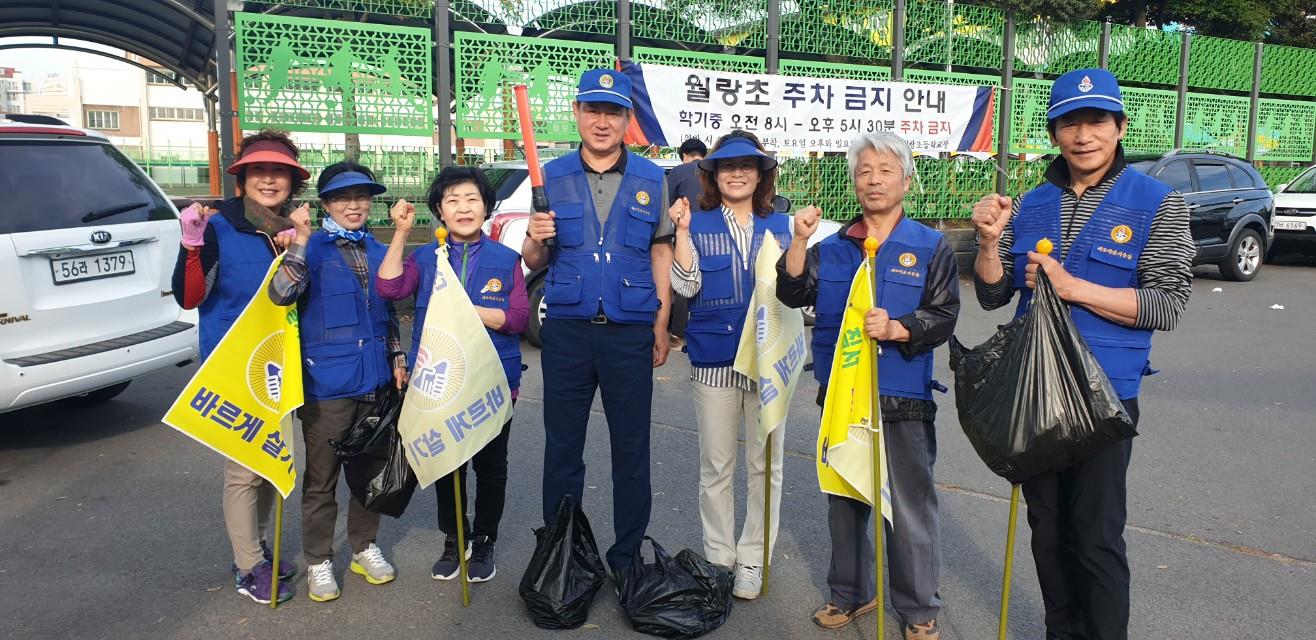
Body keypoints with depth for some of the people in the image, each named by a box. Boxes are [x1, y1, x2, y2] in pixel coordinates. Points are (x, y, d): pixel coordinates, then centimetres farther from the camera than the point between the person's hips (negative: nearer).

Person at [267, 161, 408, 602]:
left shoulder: (377, 252, 11)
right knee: (321, 478, 6)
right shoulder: (313, 248, -6)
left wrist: (398, 360, 11)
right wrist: (301, 239, -30)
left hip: (375, 381, 5)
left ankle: (365, 547, 32)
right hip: (327, 383, -5)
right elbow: (281, 293, -24)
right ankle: (318, 561, 21)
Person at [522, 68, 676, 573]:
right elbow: (533, 262, 8)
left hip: (630, 332, 0)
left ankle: (627, 559, 22)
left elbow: (661, 254, 7)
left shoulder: (650, 179, 5)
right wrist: (535, 239, -16)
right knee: (561, 447, 9)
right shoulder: (552, 176, 5)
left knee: (632, 450, 7)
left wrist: (661, 328, 1)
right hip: (566, 330, 1)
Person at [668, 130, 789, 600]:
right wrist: (682, 231, -15)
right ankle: (719, 557, 23)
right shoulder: (699, 223, 2)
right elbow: (686, 286, -8)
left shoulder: (778, 224, 7)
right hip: (714, 357, -1)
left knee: (765, 464, 6)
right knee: (716, 467, 8)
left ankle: (752, 559, 20)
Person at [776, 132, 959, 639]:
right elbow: (794, 295, -2)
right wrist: (799, 242, -16)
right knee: (844, 499, 14)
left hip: (903, 402, -3)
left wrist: (897, 329, -21)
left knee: (909, 505, 3)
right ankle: (850, 592, 31)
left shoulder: (931, 247, 2)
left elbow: (944, 316, -4)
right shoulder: (832, 247, 10)